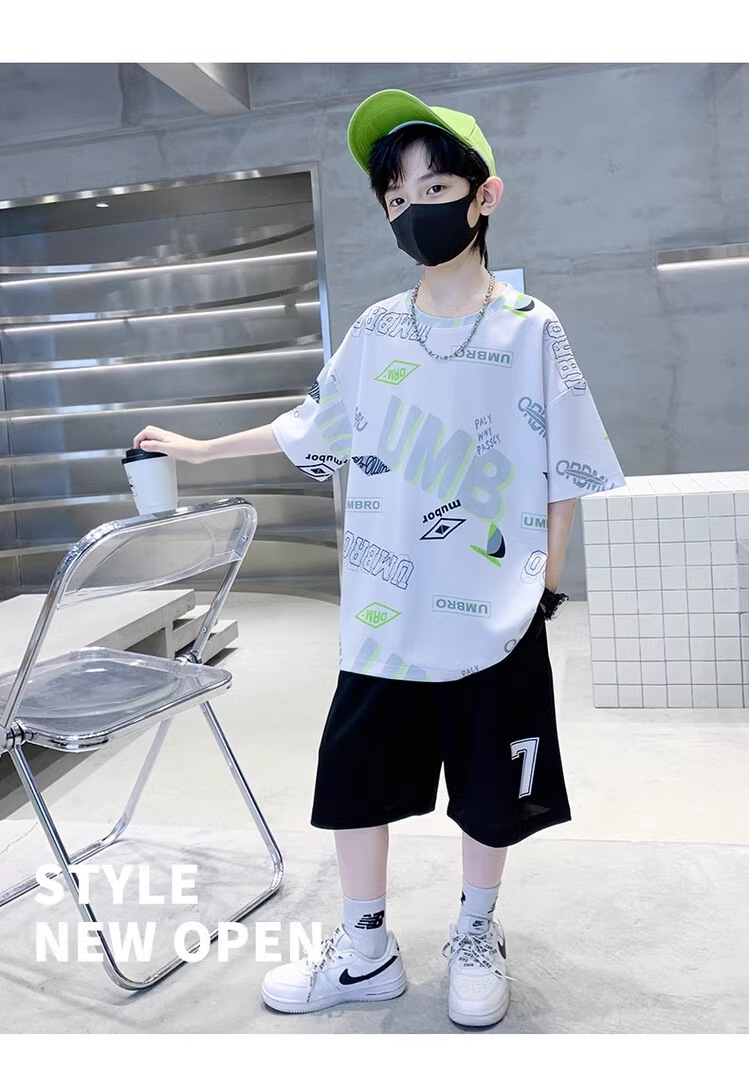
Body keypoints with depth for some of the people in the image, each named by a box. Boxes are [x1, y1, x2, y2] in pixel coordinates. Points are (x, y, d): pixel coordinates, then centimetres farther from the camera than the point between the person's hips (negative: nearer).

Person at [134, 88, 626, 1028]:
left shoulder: (529, 329, -5)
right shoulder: (376, 332, 4)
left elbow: (564, 473, -2)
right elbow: (310, 430, 14)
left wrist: (546, 584, -4)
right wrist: (195, 449, 18)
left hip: (495, 619, -2)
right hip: (385, 611, 3)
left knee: (489, 789, 12)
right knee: (357, 774, 9)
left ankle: (476, 933, 39)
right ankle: (364, 951, 31)